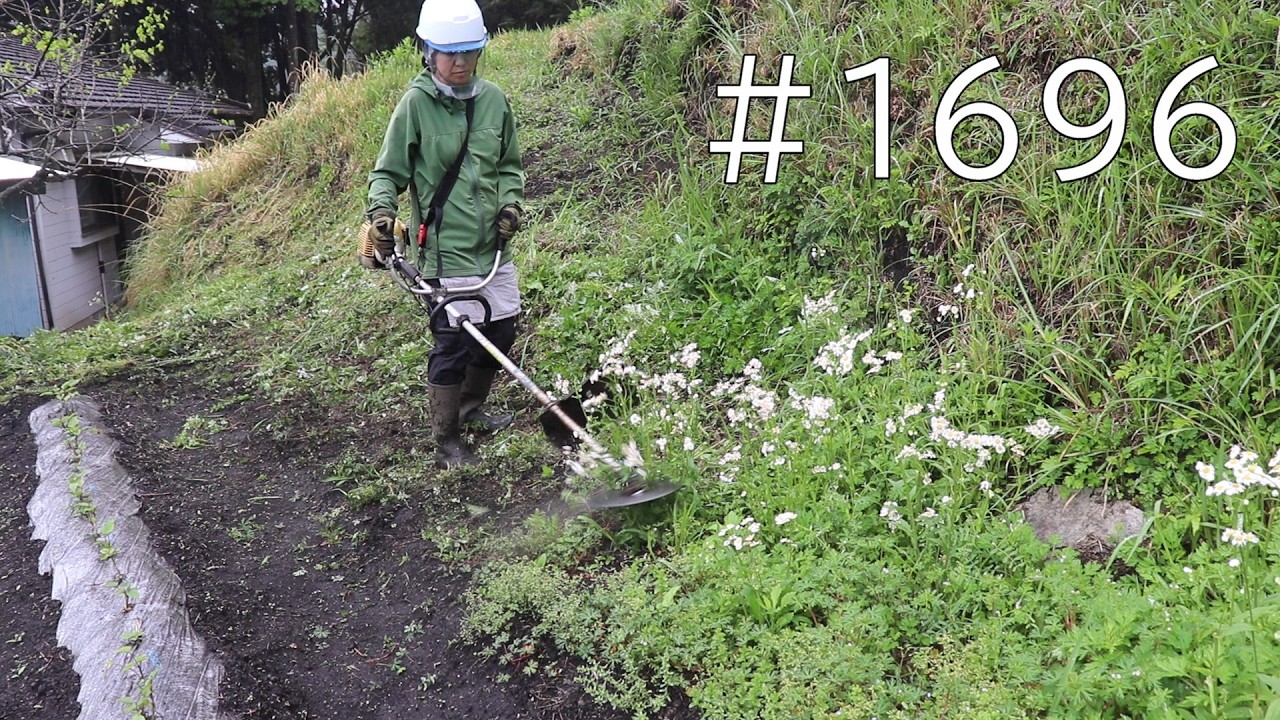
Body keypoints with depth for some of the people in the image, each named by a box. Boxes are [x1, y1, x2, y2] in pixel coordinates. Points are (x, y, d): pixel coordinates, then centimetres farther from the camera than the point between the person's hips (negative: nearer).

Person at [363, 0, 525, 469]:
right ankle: (446, 442, 11)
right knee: (452, 342, -6)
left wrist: (510, 201, 0)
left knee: (500, 332, 14)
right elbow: (387, 172, -3)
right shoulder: (415, 104, -8)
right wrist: (381, 211, -21)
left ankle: (471, 410, 39)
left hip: (493, 242, 6)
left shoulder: (493, 99, 5)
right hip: (445, 248, -6)